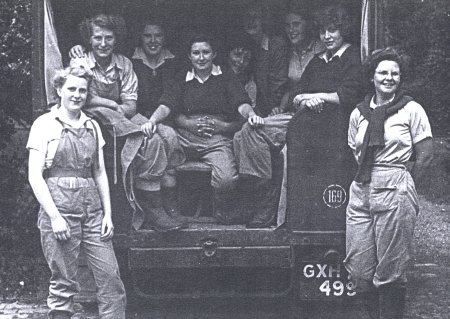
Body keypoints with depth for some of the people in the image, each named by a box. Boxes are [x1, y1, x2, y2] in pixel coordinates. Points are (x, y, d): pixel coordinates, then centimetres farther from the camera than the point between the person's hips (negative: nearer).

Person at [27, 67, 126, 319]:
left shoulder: (92, 126, 14)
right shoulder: (45, 124, -1)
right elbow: (35, 176, -6)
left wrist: (108, 213, 7)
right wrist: (54, 216, -13)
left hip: (92, 208, 5)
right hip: (59, 206, -4)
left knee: (111, 276, -2)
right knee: (64, 283, -1)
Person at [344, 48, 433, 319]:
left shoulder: (411, 110, 0)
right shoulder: (359, 113, 12)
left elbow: (426, 155, 1)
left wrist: (405, 185, 4)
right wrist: (366, 176, 9)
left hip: (395, 191, -4)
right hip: (361, 192, 4)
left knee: (390, 271, -1)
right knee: (359, 269, 2)